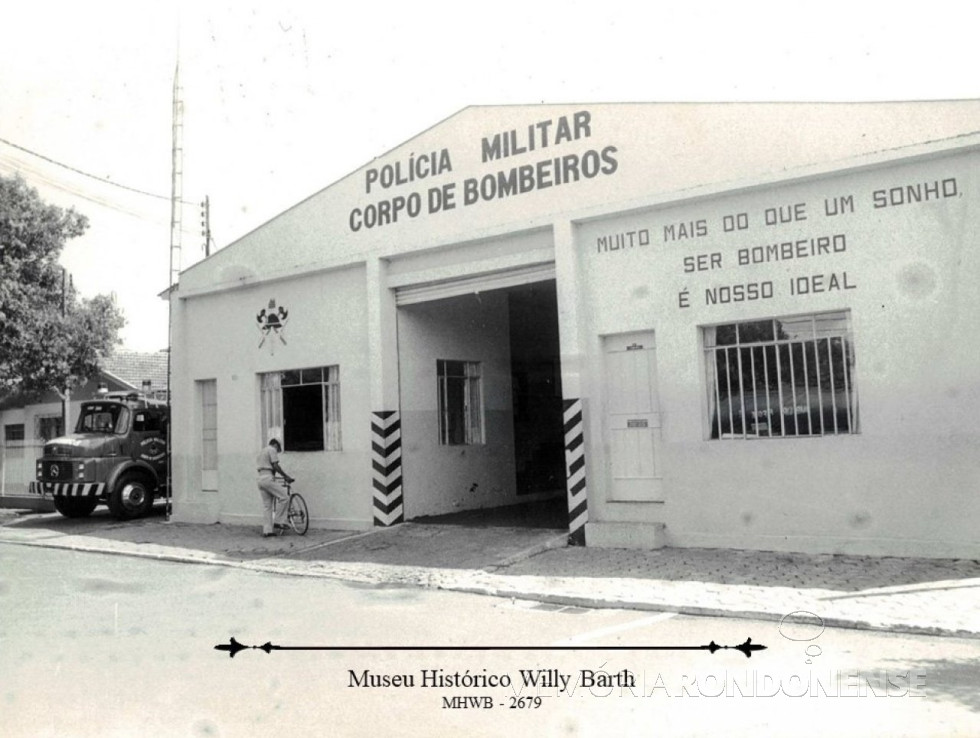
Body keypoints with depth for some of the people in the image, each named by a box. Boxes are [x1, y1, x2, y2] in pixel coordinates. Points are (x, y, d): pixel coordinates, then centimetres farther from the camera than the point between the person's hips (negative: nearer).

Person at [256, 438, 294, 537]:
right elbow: (275, 466, -12)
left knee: (267, 506, 9)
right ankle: (278, 521, -9)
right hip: (268, 479, -9)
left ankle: (267, 530, 6)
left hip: (260, 479, 9)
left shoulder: (262, 451, 27)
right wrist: (286, 476, -6)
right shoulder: (272, 450, -1)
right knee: (284, 497, -8)